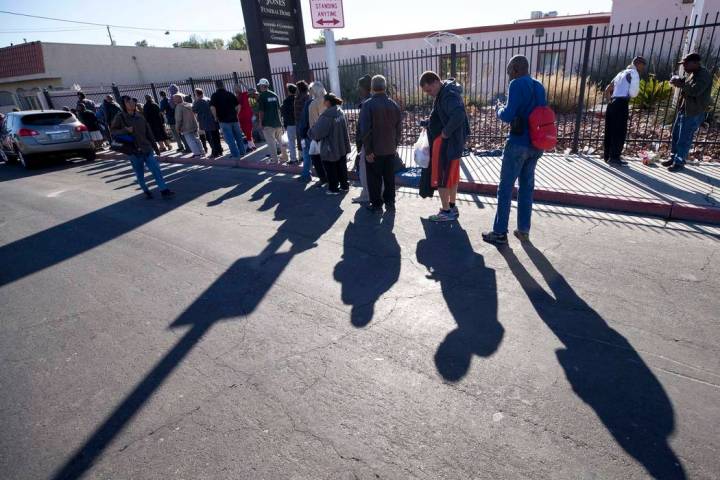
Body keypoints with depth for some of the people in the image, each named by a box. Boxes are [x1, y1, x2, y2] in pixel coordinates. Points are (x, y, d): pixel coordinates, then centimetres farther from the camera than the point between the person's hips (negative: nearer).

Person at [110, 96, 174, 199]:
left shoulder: (140, 117, 7)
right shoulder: (120, 117, -3)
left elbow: (148, 131, 12)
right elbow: (113, 130, -2)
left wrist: (153, 144, 12)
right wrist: (126, 130, -17)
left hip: (147, 148, 2)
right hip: (134, 151, -2)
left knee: (156, 168, -5)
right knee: (139, 174, 8)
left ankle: (164, 190, -2)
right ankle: (146, 191, 25)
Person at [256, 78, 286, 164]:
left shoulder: (261, 96, -9)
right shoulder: (274, 95, 8)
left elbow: (261, 111, -11)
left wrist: (260, 123, -4)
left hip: (268, 123, -6)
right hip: (277, 122, 6)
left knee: (271, 142, -1)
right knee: (280, 140, 16)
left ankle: (274, 159, 0)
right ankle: (284, 155, 23)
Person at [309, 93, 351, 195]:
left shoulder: (326, 116, -22)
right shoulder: (340, 113, 2)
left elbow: (318, 131, -19)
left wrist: (311, 132, 0)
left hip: (330, 148, -7)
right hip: (342, 147, 7)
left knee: (331, 169, 7)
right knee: (341, 167, 18)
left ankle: (333, 188, 15)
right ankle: (344, 185, 27)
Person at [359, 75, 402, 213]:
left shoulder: (368, 104, -12)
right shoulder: (394, 105, 3)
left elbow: (365, 130, -17)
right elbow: (399, 128, 6)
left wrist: (368, 150, -12)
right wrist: (395, 145, 14)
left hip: (374, 151, -4)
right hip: (390, 150, 4)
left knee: (374, 178, 7)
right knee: (389, 177, 14)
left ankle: (376, 204, 14)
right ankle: (390, 202, 23)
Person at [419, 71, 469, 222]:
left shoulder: (449, 95, -20)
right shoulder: (444, 93, 12)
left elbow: (458, 116, -34)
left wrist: (446, 132, -24)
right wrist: (429, 123, 9)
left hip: (446, 143, -10)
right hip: (453, 142, 10)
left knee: (440, 177, -2)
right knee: (452, 175, 16)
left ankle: (446, 212, 6)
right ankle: (452, 207, 27)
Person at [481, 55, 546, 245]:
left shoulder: (517, 84, -10)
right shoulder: (539, 87, 12)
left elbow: (508, 116, -18)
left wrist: (499, 110, 3)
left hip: (518, 144, -7)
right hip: (536, 145, 7)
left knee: (505, 188, 0)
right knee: (527, 187, 14)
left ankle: (500, 233, 5)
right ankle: (524, 230, 20)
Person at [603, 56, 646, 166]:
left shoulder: (622, 73, 24)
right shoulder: (633, 73, -1)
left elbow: (607, 90, 23)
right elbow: (633, 93, -11)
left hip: (612, 103, 8)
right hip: (621, 104, -8)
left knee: (610, 131, 10)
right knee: (620, 132, -5)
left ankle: (608, 155, 15)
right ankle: (614, 157, -4)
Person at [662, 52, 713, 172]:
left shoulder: (704, 75, -17)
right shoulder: (690, 73, 11)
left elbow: (694, 91, -28)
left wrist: (680, 84, -22)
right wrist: (677, 80, 1)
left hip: (694, 113, -9)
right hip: (683, 109, 9)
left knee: (684, 139, -4)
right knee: (676, 135, 14)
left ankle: (679, 162, 3)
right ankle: (673, 158, 25)